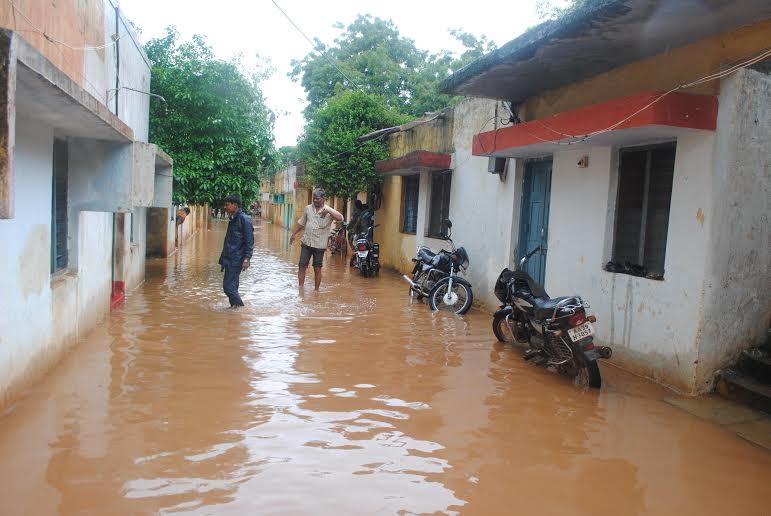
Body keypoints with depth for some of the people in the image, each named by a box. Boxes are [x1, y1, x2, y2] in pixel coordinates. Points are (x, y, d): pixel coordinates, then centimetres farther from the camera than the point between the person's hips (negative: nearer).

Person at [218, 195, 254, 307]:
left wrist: (247, 259, -23)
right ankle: (235, 306, 21)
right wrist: (223, 258, 22)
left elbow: (249, 241, -16)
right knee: (232, 286, 12)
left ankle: (239, 306, 1)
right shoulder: (233, 219, 15)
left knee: (228, 286, -11)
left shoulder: (244, 219, -12)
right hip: (229, 259, 9)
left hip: (236, 260, -9)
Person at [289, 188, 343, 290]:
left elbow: (340, 218, -23)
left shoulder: (329, 211, -5)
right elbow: (301, 223, 18)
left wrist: (328, 211, -34)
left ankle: (316, 290, 17)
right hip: (306, 243, 3)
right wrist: (293, 234, 18)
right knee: (302, 266, 2)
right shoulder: (308, 208, 7)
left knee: (317, 269, 5)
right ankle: (300, 288, 11)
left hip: (319, 245, -3)